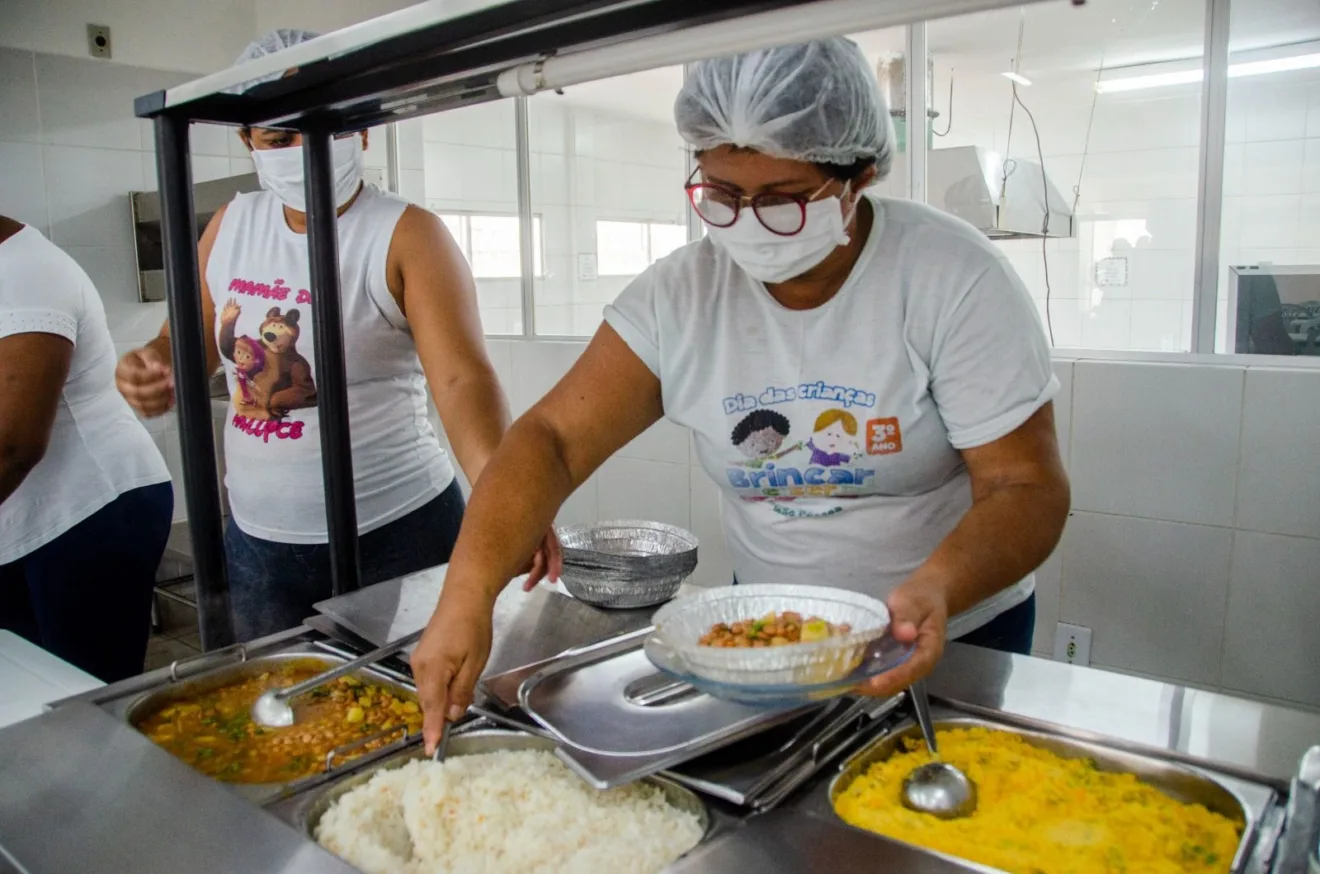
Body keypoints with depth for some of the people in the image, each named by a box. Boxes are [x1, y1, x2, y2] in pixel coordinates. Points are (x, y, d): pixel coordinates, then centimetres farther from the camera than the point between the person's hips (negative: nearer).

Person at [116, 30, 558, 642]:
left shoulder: (407, 236, -13)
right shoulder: (230, 227, 3)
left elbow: (462, 379, -26)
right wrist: (152, 372, -9)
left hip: (396, 535, -5)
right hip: (255, 537, 5)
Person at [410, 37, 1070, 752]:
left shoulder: (952, 278, -19)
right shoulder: (681, 294, -12)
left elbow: (1026, 487, -20)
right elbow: (554, 438, -17)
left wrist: (938, 589, -40)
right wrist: (466, 595, -31)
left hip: (952, 640, -2)